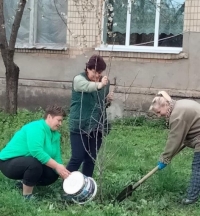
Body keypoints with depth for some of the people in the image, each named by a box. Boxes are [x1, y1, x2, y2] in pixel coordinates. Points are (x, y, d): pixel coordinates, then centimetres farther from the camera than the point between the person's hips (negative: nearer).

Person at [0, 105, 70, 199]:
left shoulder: (55, 134, 4)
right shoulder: (36, 127, -23)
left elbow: (57, 159, -2)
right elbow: (36, 151, -36)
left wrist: (65, 175, -16)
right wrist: (56, 166, -33)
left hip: (28, 163, 9)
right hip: (9, 162, -9)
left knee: (53, 174, -2)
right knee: (34, 163, -35)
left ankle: (25, 182, 16)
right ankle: (27, 196, -16)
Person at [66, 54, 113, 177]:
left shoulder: (105, 82, 6)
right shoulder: (79, 79, -9)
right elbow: (88, 86, -34)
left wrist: (108, 100, -3)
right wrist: (99, 85, -54)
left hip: (97, 127, 5)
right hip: (80, 126, -5)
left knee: (91, 159, 11)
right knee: (77, 158, -6)